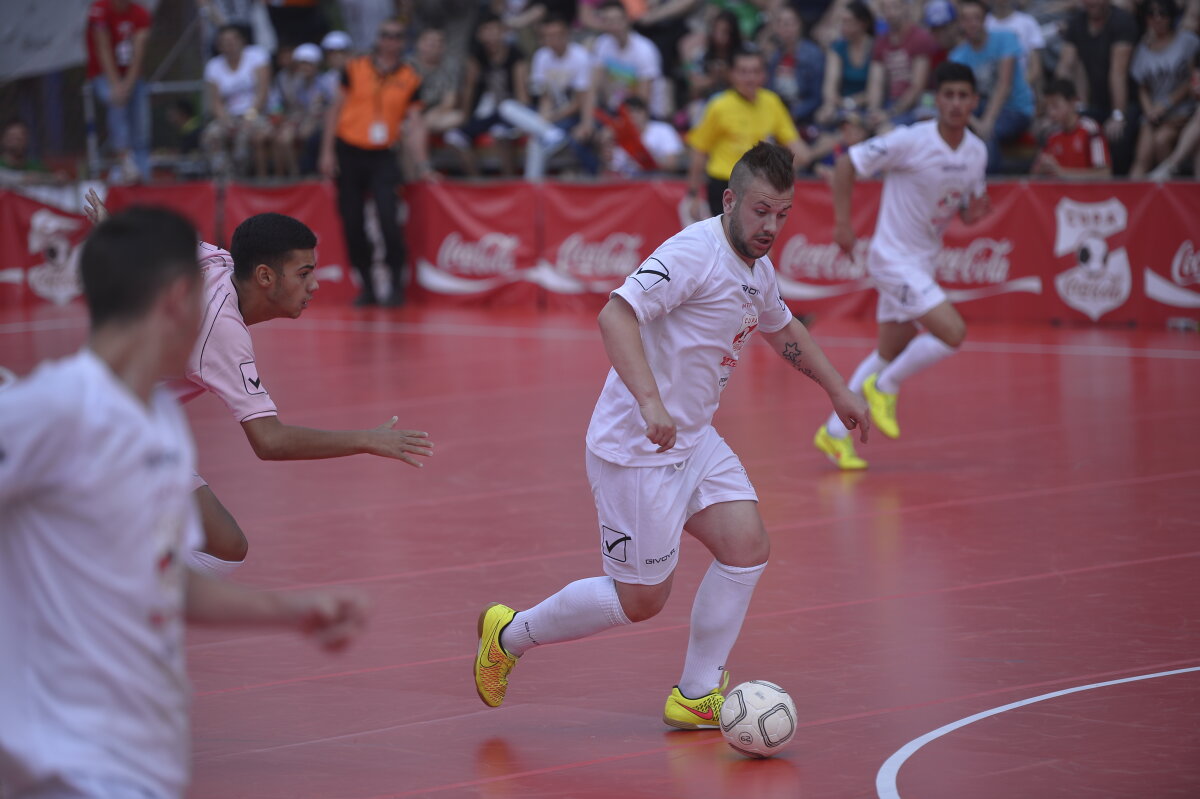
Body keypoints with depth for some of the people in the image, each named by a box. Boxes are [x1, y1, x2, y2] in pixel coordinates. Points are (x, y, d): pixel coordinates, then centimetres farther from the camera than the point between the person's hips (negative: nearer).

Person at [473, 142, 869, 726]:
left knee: (746, 547, -5)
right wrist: (650, 401, -43)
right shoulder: (694, 253, -21)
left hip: (692, 439, 9)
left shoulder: (758, 271, 8)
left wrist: (838, 391, 34)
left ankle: (697, 697, 7)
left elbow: (783, 331, 31)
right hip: (635, 451, -9)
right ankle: (510, 634, 20)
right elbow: (616, 315, -32)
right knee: (641, 600, -1)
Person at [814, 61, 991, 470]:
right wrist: (842, 222, -16)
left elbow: (965, 212, 14)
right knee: (952, 332, -19)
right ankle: (885, 387, 3)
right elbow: (847, 163, -13)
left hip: (923, 261, 8)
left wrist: (976, 211, -10)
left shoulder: (977, 152, 2)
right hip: (893, 257, -8)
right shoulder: (912, 141, -20)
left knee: (891, 352, 14)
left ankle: (835, 432, 25)